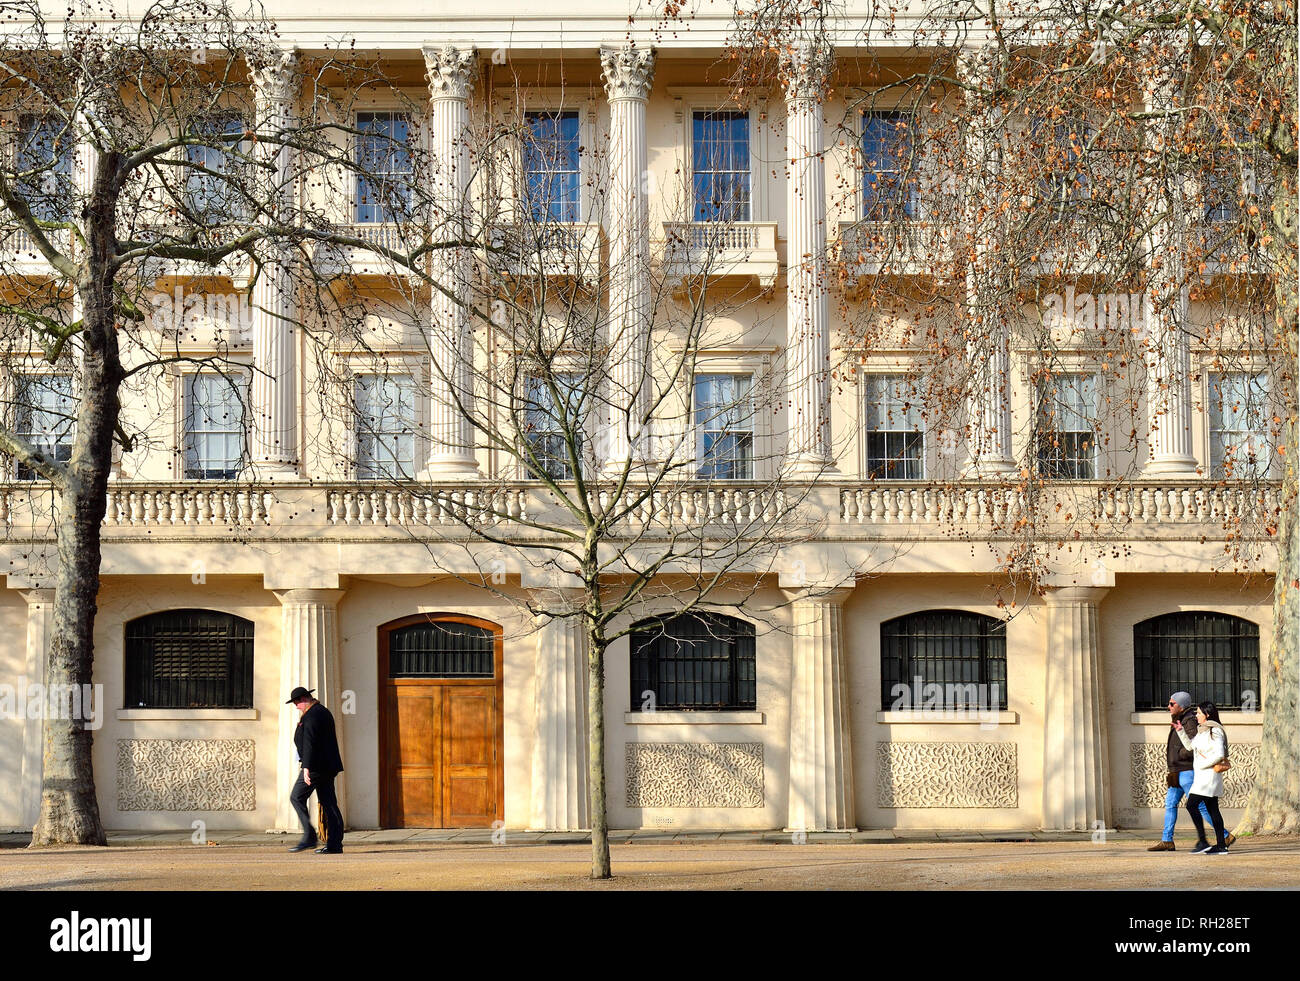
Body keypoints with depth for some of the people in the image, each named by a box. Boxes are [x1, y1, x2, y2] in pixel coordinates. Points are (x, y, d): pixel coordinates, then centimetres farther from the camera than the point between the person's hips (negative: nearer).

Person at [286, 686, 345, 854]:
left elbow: (309, 743, -20)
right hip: (328, 767, 10)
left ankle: (309, 837, -7)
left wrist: (307, 767, -24)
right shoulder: (324, 711, 20)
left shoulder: (311, 715, -12)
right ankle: (334, 844, 3)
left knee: (297, 797, -3)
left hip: (316, 766, -10)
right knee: (329, 803, 6)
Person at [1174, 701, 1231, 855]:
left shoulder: (1215, 731, -13)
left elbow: (1219, 755, -21)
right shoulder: (1202, 731, 16)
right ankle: (1221, 845, 8)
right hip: (1202, 775, 10)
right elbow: (1190, 746, 28)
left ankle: (1202, 841, -12)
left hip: (1209, 774, -10)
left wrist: (1202, 765, -15)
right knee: (1212, 809, 8)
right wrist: (1181, 732, 18)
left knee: (1192, 805, -12)